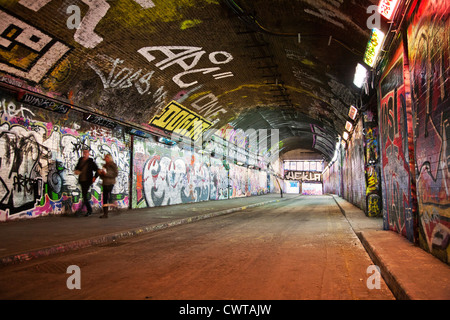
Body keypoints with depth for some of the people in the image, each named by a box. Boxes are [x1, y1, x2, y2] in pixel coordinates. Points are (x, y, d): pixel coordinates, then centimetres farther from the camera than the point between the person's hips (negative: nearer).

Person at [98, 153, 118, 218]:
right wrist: (100, 173, 2)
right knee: (104, 198, 6)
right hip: (105, 183, 8)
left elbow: (116, 174, -11)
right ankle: (105, 214, 13)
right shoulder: (104, 165, 19)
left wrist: (107, 174, -17)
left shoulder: (113, 165, -2)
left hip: (110, 183, -8)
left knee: (107, 196, -15)